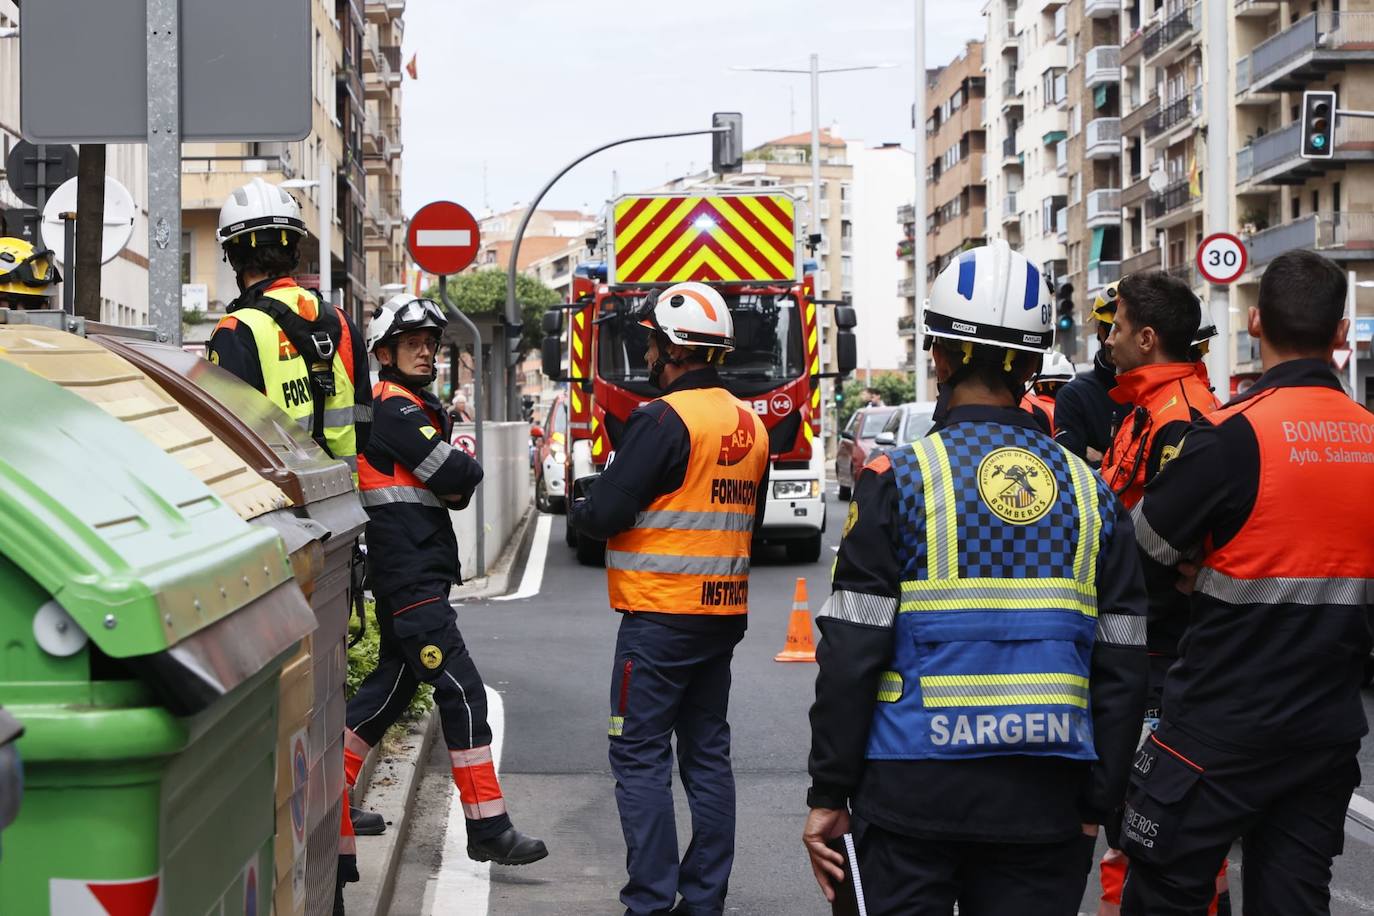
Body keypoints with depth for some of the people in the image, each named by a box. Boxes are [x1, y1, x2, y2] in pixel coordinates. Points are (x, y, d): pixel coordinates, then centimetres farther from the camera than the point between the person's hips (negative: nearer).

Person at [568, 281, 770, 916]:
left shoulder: (665, 419, -15)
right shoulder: (751, 425, 11)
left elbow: (606, 512, -16)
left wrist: (577, 515, 5)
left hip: (660, 614, -8)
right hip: (724, 613, 8)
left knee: (640, 757, -2)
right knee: (707, 754, 12)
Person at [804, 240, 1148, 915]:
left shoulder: (898, 479, -6)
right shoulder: (1090, 493, 5)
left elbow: (851, 656, -9)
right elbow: (1121, 669, 5)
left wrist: (828, 793, -2)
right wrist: (1098, 804, 12)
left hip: (914, 790, -3)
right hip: (1044, 799, 3)